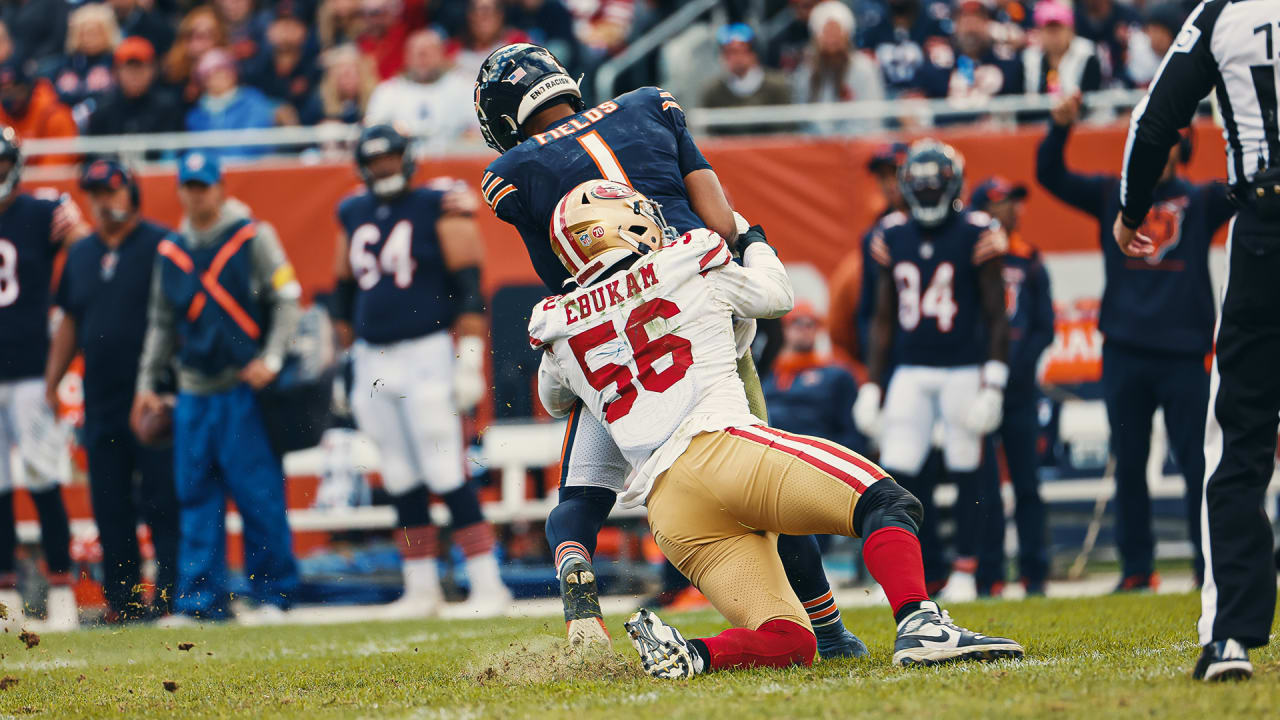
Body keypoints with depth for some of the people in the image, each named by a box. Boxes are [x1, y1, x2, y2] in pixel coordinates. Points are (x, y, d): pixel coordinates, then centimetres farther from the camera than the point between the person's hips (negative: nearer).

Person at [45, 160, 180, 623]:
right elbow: (70, 323, 21)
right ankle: (123, 602, 12)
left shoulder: (162, 246, -5)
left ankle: (171, 596, -2)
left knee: (162, 505, -6)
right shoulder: (81, 254, 15)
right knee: (110, 510, 7)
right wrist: (52, 382, 15)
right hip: (101, 402, 6)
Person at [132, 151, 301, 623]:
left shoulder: (252, 238, -1)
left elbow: (286, 300, -3)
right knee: (196, 499, 3)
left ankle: (273, 594, 1)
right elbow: (161, 324, 20)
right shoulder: (170, 252, 13)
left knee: (259, 496, -6)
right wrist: (147, 383, 14)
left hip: (245, 389, -5)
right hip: (193, 393, 5)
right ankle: (199, 601, 5)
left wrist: (271, 358, -14)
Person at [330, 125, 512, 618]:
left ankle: (487, 585, -6)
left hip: (426, 351, -6)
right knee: (402, 482, 8)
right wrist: (346, 364, 23)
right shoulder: (354, 215, 13)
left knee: (447, 476, -10)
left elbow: (469, 288, -9)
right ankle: (422, 590, 14)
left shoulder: (438, 208, -5)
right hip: (373, 361, 6)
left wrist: (469, 360, -16)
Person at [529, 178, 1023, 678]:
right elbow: (774, 295, 30)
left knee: (789, 642, 4)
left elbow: (555, 402, 42)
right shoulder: (693, 268, 12)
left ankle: (683, 654, -22)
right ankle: (919, 624, -34)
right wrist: (754, 241, 50)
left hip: (666, 513, 4)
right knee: (887, 505, -8)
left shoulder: (561, 330, 20)